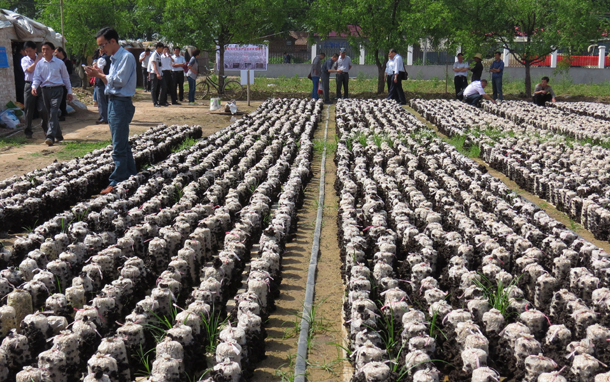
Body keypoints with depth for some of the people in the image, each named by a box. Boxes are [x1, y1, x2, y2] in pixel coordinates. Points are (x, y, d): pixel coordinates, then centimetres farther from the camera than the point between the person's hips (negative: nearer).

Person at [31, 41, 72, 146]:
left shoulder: (59, 63, 4)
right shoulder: (40, 64, 7)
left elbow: (65, 77, 11)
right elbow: (37, 77, 2)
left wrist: (69, 91, 10)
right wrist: (34, 86, -18)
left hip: (57, 89, -3)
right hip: (45, 90, 3)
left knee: (53, 112, -17)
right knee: (49, 114, 9)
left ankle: (50, 136, -25)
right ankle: (58, 135, 22)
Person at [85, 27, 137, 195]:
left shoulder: (126, 57, -12)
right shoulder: (115, 58, 18)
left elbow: (119, 80, -18)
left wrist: (100, 75, -8)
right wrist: (99, 74, 3)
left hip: (121, 103, -10)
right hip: (113, 102, 10)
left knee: (119, 146, -7)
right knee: (123, 144, 14)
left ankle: (117, 182, -4)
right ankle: (131, 176, 22)